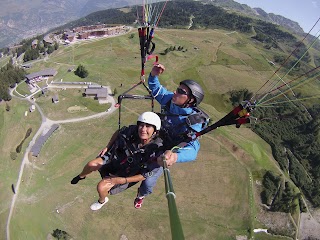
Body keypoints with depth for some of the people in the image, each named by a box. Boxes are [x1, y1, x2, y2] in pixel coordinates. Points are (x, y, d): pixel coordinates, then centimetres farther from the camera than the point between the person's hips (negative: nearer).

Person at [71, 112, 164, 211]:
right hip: (115, 157, 3)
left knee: (101, 187, -12)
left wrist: (123, 180, -25)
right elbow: (119, 132, -1)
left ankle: (102, 201, 27)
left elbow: (145, 175, -22)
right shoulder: (132, 131, -26)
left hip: (126, 174, -3)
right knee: (91, 165, -6)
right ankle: (81, 176, 33)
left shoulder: (156, 151, -35)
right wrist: (107, 147, -2)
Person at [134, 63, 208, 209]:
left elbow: (192, 149, -49)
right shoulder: (169, 99, -18)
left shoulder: (193, 123, -35)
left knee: (148, 183, -3)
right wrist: (153, 75, -23)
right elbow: (155, 87, 0)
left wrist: (176, 156, -71)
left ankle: (141, 195, 37)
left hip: (164, 152, -5)